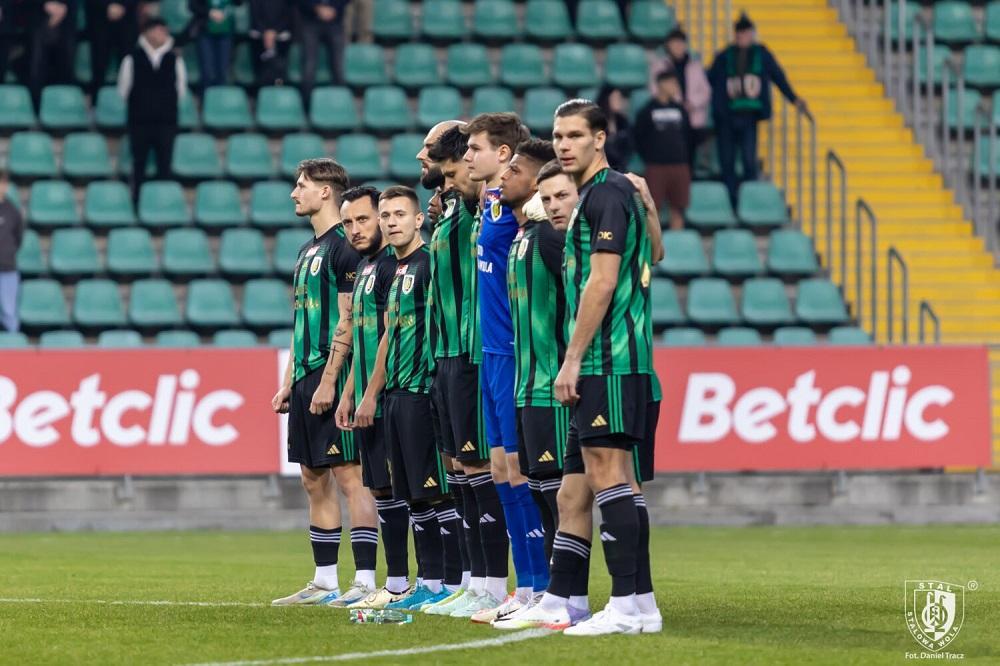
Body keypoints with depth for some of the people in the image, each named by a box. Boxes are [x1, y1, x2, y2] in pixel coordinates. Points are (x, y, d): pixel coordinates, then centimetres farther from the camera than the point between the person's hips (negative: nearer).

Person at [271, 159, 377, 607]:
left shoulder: (343, 246, -10)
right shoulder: (308, 251, 19)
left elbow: (347, 321, -15)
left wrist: (329, 380, -19)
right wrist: (289, 382, 20)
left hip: (331, 375, -10)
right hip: (306, 378, 10)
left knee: (348, 475, -10)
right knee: (314, 480, 10)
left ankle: (365, 581, -12)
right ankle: (325, 582, 14)